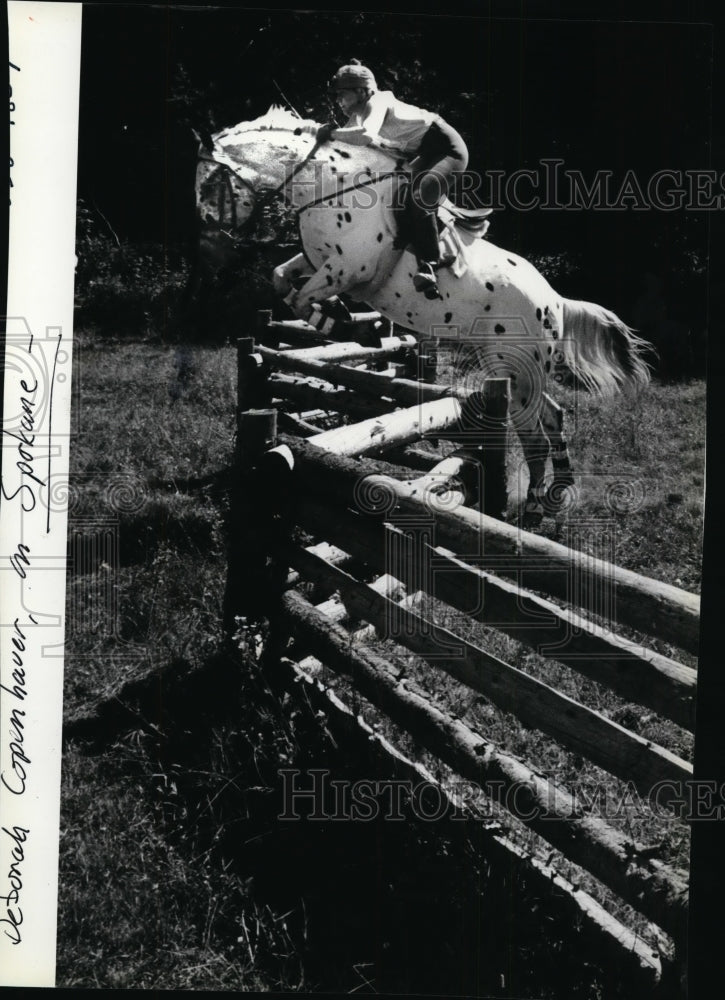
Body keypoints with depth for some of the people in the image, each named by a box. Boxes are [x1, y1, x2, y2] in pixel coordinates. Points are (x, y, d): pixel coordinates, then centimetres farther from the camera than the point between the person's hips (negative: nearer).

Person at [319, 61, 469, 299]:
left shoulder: (378, 101, -18)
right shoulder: (358, 115, 12)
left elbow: (366, 136, -35)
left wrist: (332, 133, -26)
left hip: (446, 147, -11)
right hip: (423, 155, 11)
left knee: (420, 195, -32)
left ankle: (428, 265, -34)